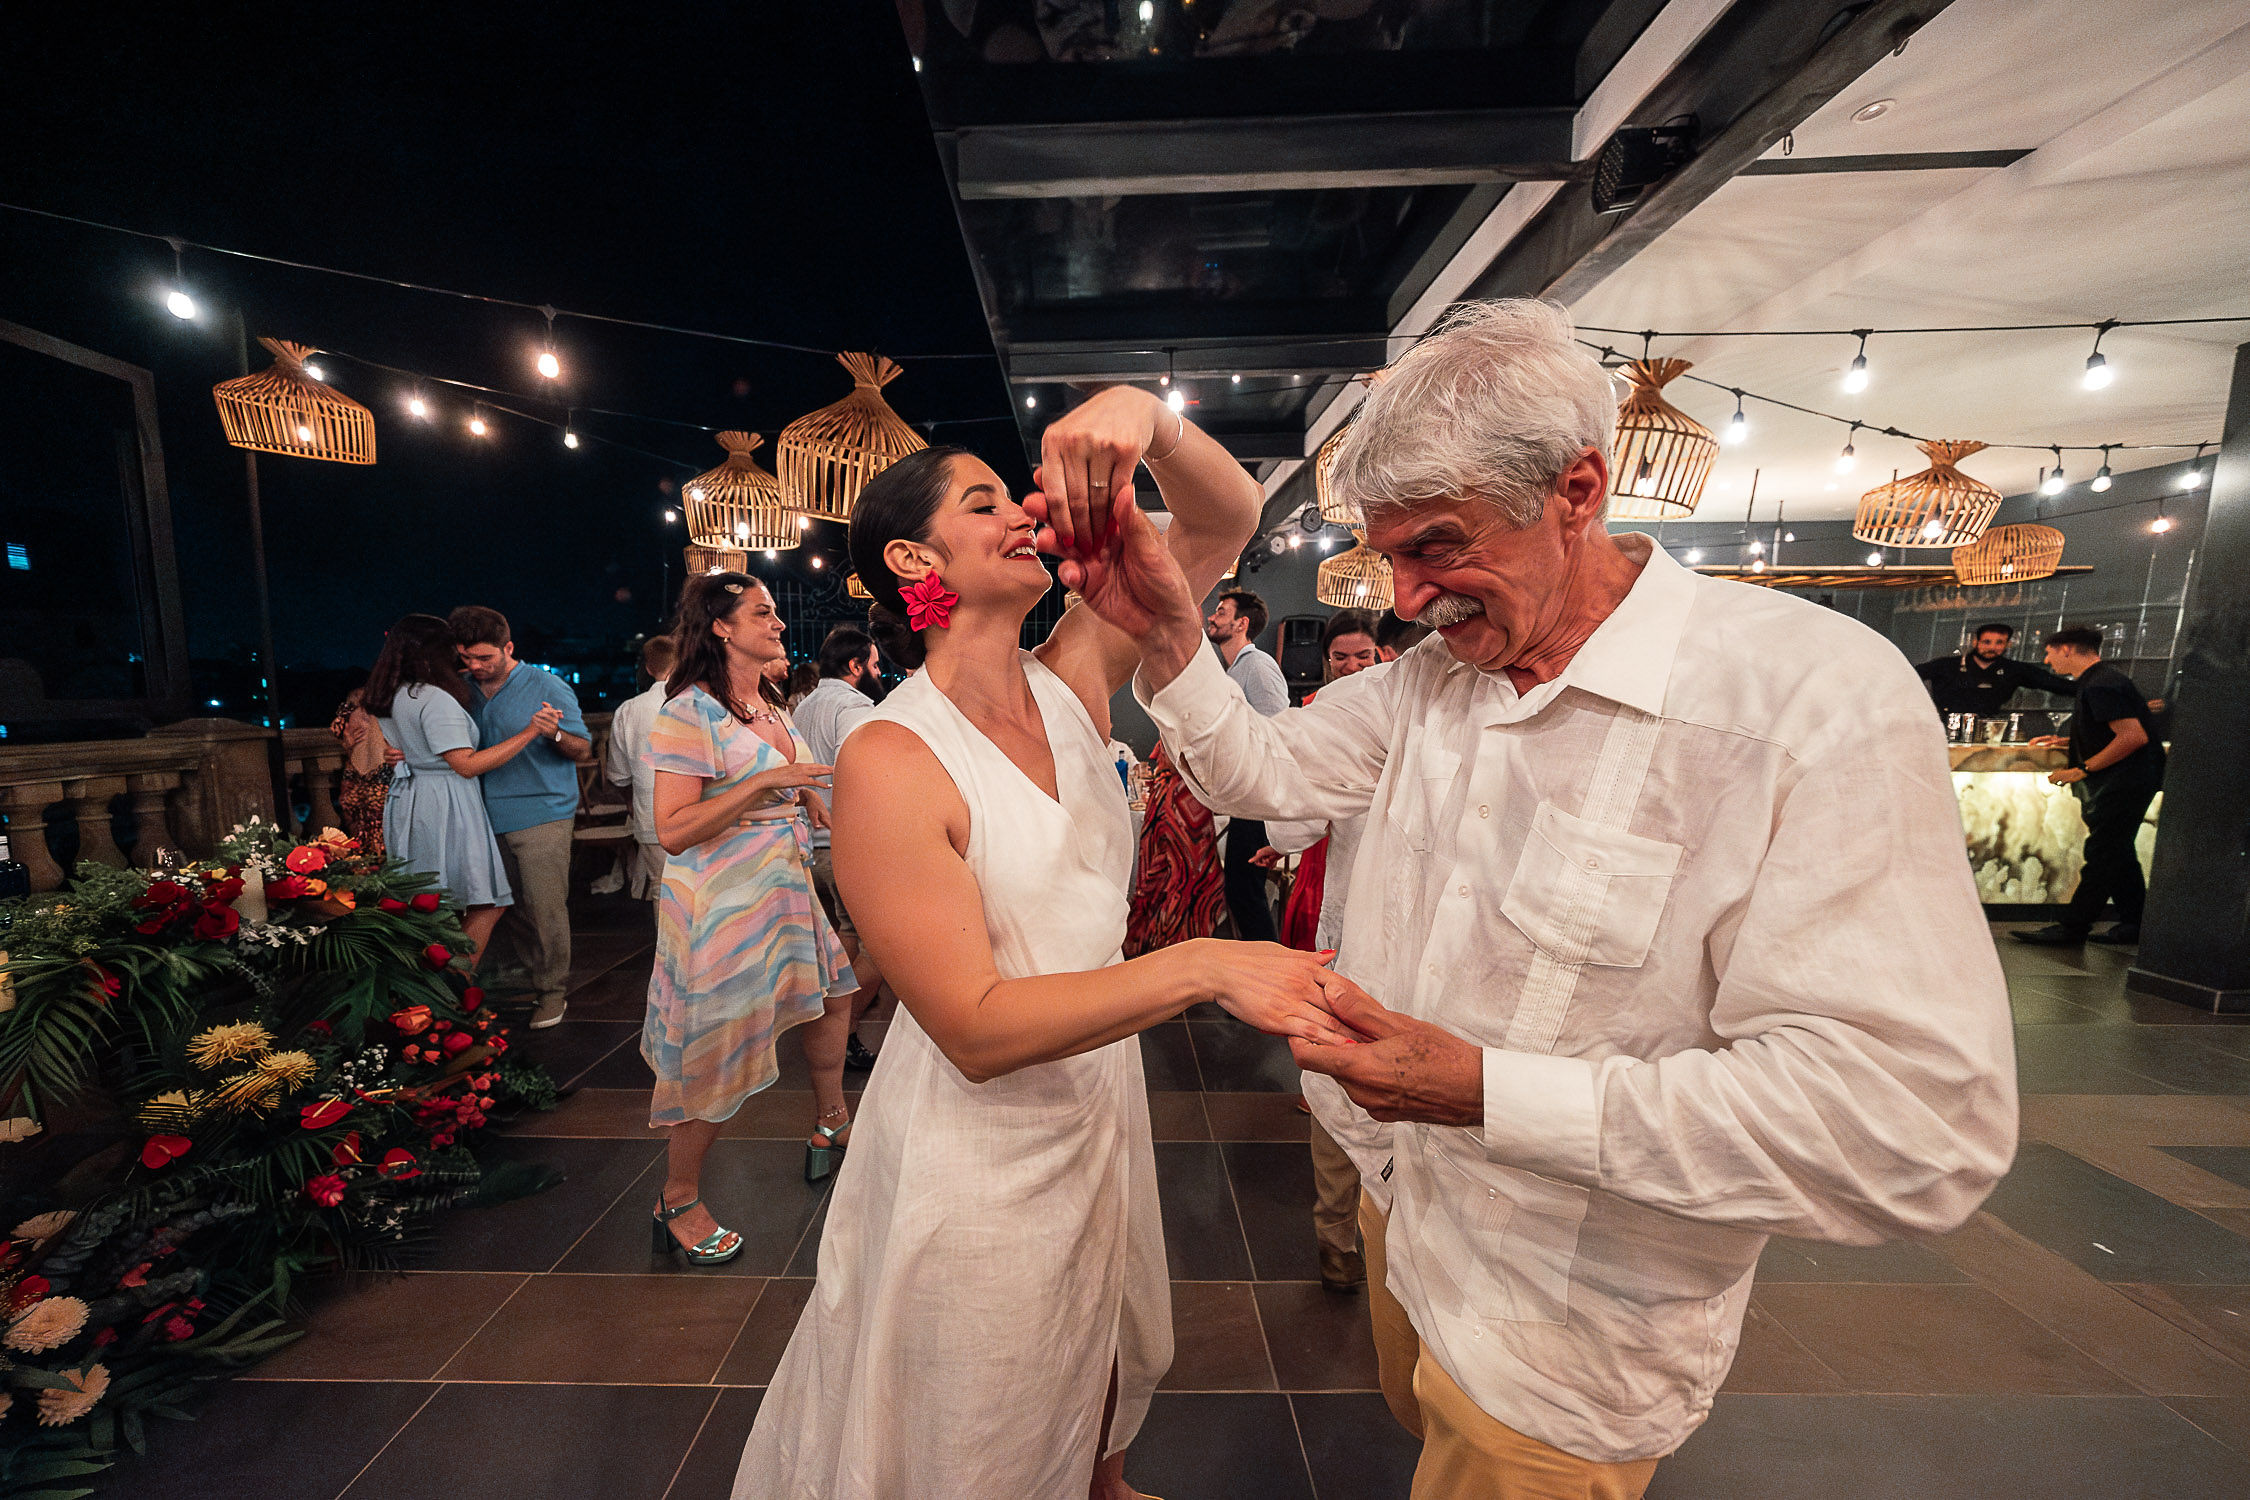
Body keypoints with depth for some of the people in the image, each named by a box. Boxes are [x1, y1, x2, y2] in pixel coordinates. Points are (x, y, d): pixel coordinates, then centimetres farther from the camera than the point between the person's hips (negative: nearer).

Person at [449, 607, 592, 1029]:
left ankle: (552, 990, 10)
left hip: (543, 815, -6)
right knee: (511, 908, 13)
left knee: (546, 906, -3)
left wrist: (554, 734, -28)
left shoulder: (546, 687, -7)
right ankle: (535, 977, 28)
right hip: (491, 818, 6)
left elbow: (583, 750, -8)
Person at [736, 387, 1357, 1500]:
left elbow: (1226, 520, -9)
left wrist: (1146, 416, -28)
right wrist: (1201, 967, -34)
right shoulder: (889, 763, -24)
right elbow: (977, 1029, -26)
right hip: (980, 1150, -6)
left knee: (1102, 1366, 34)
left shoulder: (1069, 683, -7)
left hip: (1098, 1105, 6)